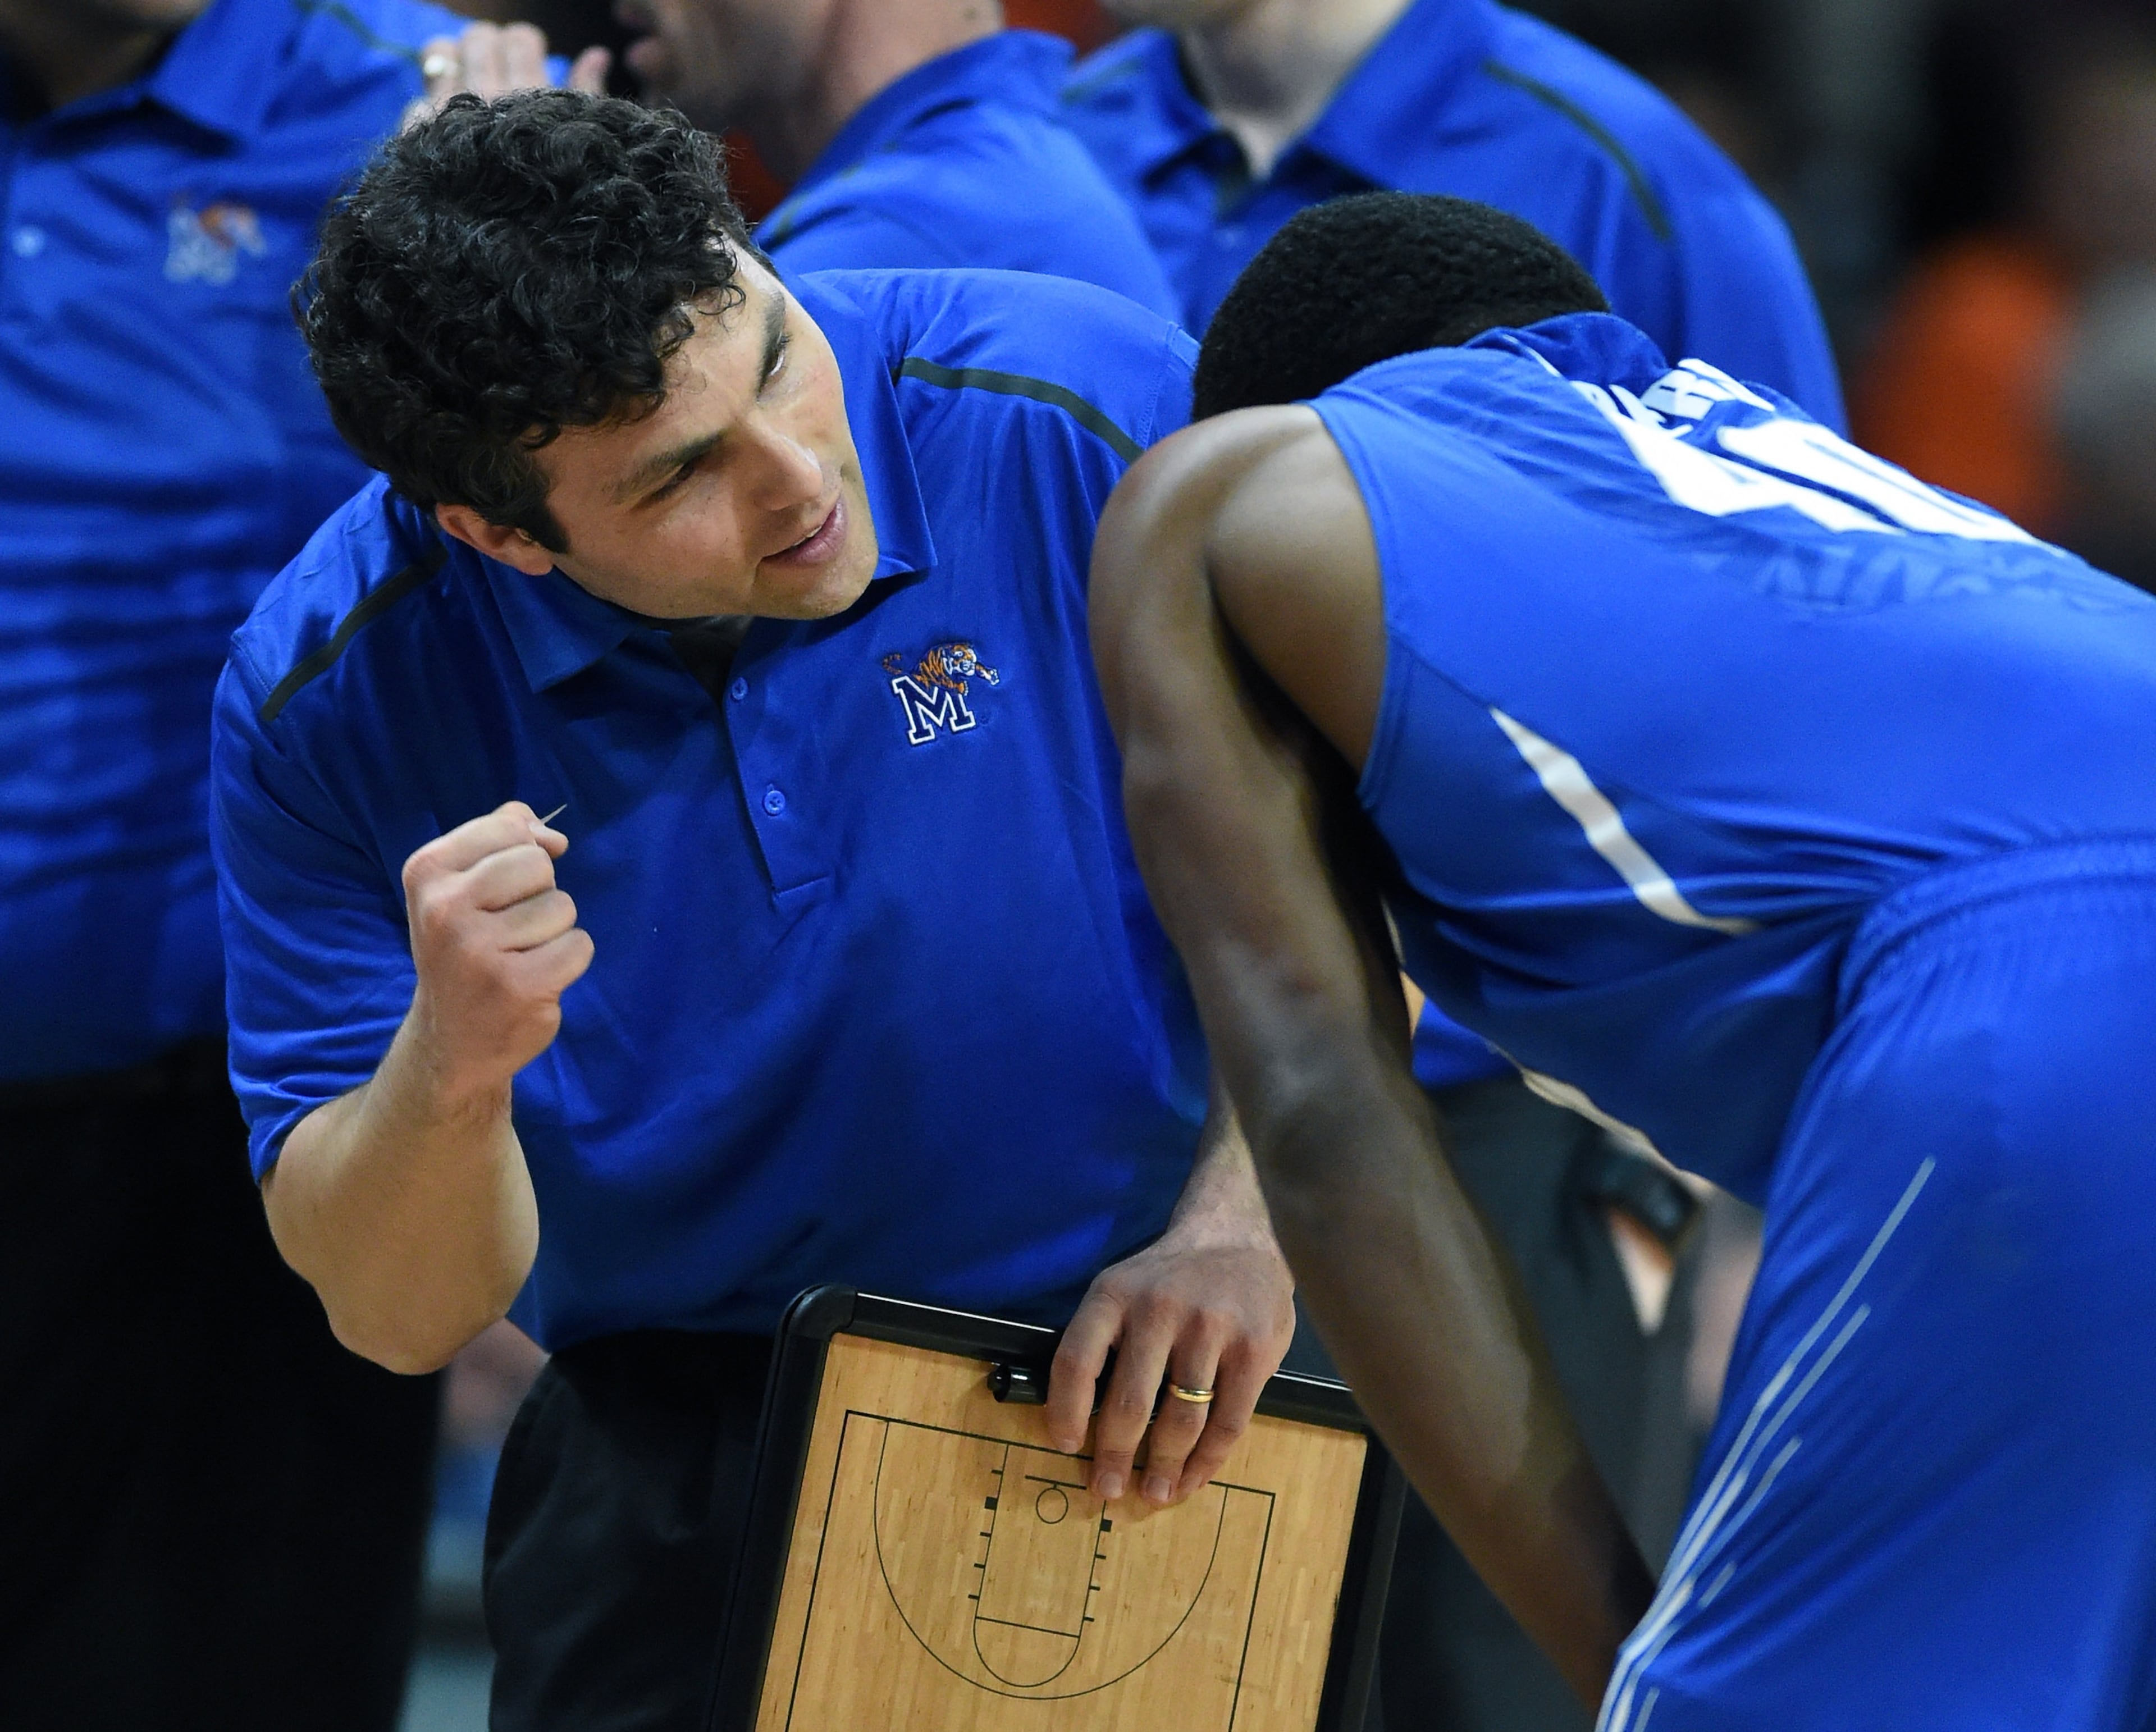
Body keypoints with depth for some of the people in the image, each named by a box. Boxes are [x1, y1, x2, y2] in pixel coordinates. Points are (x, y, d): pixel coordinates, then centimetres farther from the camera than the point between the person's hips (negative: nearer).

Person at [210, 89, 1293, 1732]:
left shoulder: (1095, 413, -19)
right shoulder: (329, 701, -14)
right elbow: (399, 1315, -11)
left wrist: (1245, 1217, -18)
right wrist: (450, 1065, -33)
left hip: (1162, 1416, -1)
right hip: (675, 1458, 1)